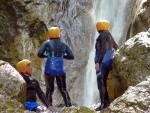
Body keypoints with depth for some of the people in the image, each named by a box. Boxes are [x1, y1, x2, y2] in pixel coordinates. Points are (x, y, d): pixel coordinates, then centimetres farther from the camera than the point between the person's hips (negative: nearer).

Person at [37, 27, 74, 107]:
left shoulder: (47, 43, 5)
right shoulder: (64, 45, 11)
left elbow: (39, 54, -4)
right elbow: (71, 56, 7)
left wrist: (46, 56, 15)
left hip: (49, 70, -1)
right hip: (60, 70, 1)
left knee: (49, 89, 10)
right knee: (63, 89, 13)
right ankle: (68, 105, 2)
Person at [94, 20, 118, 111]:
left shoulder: (102, 35, -10)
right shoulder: (109, 36, 18)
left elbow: (103, 49, -21)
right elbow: (116, 48, 25)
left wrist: (98, 62, -24)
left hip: (102, 61, -9)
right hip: (109, 61, 9)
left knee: (101, 82, -12)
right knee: (104, 82, 11)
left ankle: (103, 104, -18)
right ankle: (107, 102, 7)